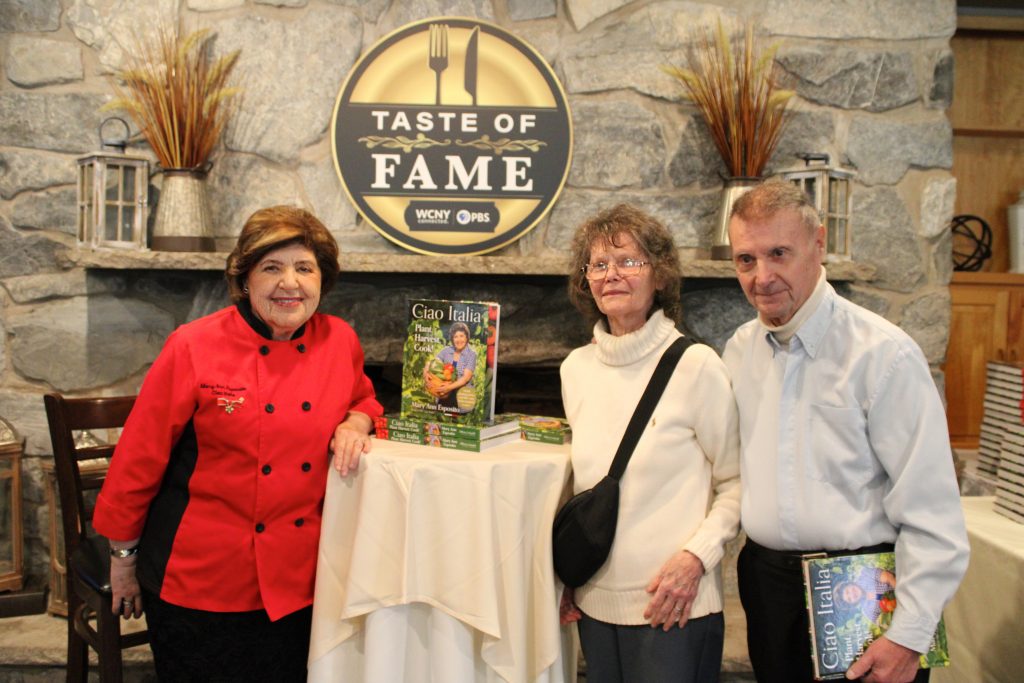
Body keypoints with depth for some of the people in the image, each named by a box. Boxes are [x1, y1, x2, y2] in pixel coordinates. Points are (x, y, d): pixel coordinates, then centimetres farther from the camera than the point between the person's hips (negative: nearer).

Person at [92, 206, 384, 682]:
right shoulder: (193, 348, -13)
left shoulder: (340, 342, -2)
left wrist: (356, 422, -6)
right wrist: (123, 556, 1)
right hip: (202, 579, -3)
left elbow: (361, 399, 18)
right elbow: (139, 459, -6)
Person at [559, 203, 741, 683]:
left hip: (673, 606, -5)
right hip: (596, 603, 5)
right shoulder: (576, 369, 5)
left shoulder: (696, 365, -10)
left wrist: (696, 556, -18)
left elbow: (735, 484, -5)